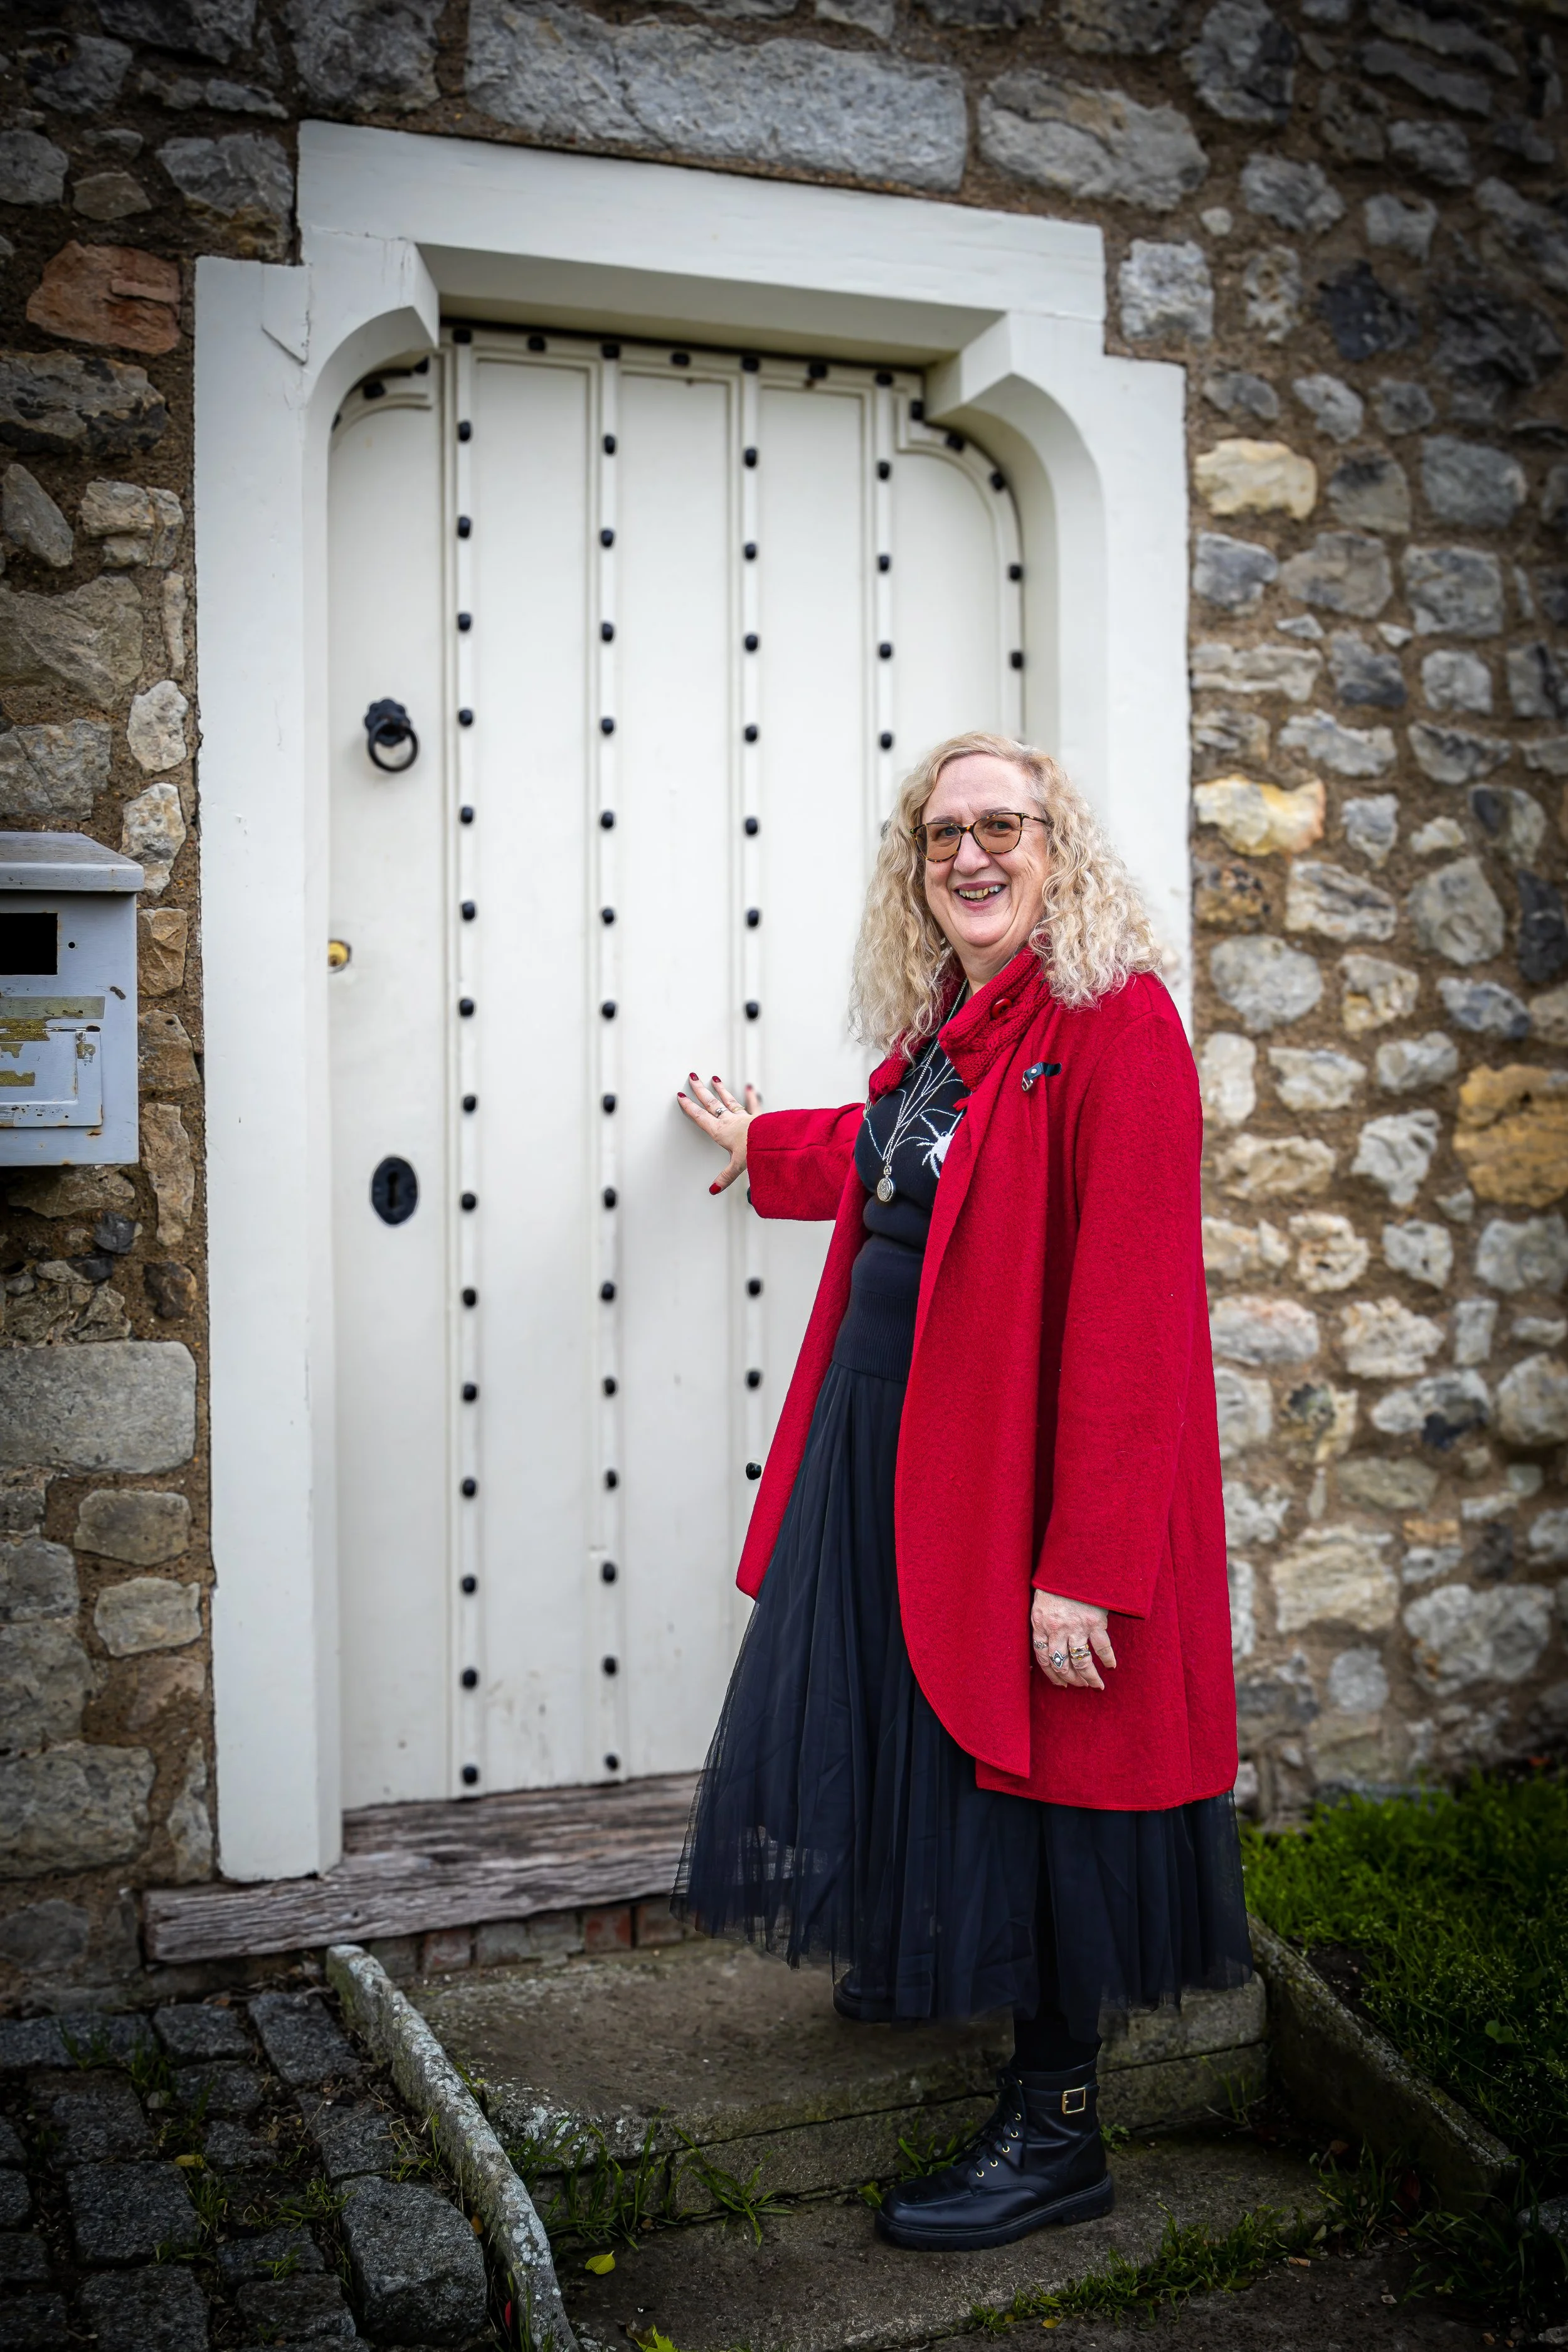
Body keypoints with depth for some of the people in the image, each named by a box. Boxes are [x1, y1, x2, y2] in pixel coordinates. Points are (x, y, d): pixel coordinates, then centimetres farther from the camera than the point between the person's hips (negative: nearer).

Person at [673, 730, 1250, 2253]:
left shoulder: (1115, 1020, -18)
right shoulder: (941, 1025, 8)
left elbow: (1128, 1312, -23)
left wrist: (1087, 1560, -25)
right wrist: (765, 1147, 47)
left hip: (1017, 1452, -8)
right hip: (885, 1438, 8)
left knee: (1018, 1767, 3)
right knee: (893, 1719, 23)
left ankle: (1056, 2131, 21)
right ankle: (920, 1962, 50)